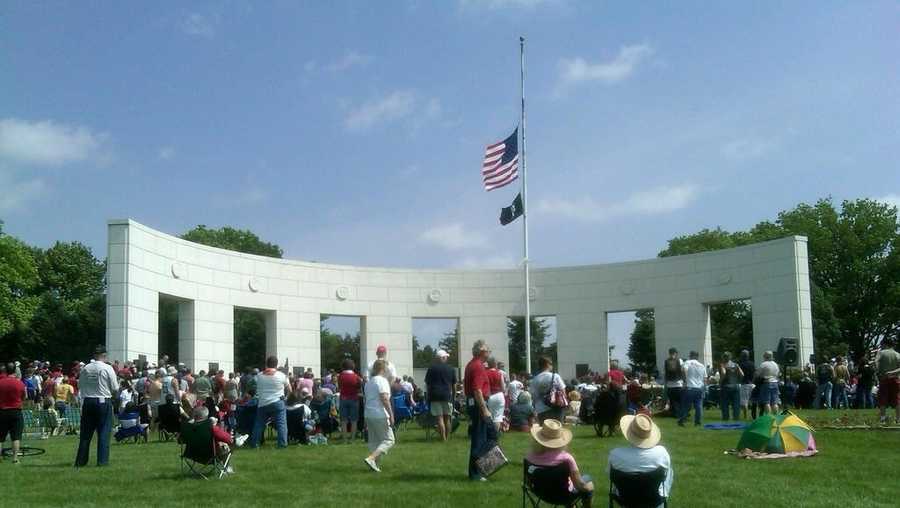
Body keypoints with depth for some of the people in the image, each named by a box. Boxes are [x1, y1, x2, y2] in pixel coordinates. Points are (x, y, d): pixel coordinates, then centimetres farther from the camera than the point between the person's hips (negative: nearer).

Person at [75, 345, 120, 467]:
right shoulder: (107, 368, -9)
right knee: (104, 432, 2)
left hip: (87, 401, 4)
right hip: (104, 402, -4)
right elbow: (115, 388, -6)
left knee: (86, 432, 11)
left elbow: (80, 386, 8)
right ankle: (102, 460, 0)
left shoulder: (85, 369, 1)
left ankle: (81, 461, 15)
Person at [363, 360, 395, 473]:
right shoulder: (382, 380, -11)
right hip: (380, 415, -9)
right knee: (388, 440, -3)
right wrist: (391, 415, -18)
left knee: (373, 440, 14)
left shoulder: (369, 382, 16)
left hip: (369, 415, 9)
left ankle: (375, 464, 12)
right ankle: (371, 458, -17)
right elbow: (384, 399, -20)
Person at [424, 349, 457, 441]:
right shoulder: (451, 369, 3)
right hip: (447, 395, 1)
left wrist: (429, 393, 13)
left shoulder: (431, 368, 0)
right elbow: (454, 384, 9)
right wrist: (451, 392, 23)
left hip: (435, 395, -1)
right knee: (447, 417, 10)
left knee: (439, 418, -2)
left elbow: (427, 383, 2)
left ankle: (443, 438, -6)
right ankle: (447, 437, 13)